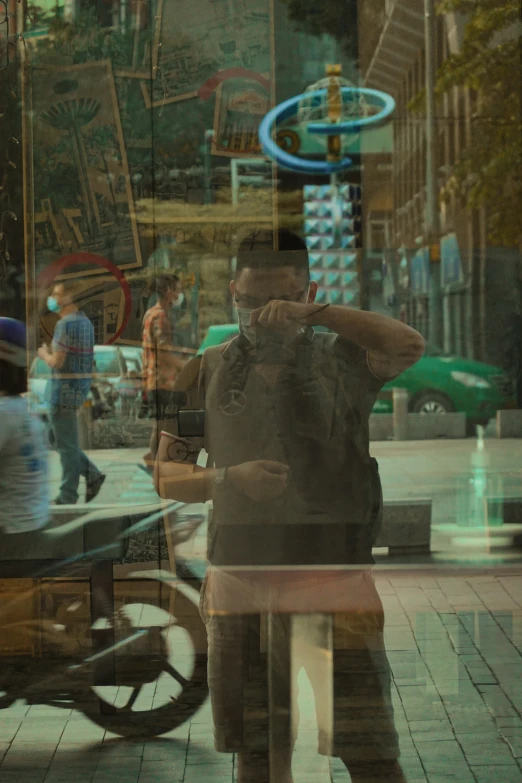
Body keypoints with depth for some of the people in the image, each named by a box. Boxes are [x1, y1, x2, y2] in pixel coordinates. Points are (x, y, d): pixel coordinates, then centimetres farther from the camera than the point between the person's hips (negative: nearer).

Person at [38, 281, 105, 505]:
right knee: (67, 442, 19)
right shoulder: (85, 321, 12)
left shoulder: (66, 324, -18)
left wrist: (44, 354, -1)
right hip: (80, 385, 9)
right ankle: (92, 475, 14)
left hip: (64, 388, -9)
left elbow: (57, 362, -20)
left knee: (66, 444, 0)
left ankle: (67, 496, 7)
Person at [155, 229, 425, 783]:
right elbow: (166, 478, 9)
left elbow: (409, 347, -18)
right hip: (239, 581, 3)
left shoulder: (340, 359, 3)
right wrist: (229, 478, -10)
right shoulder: (210, 372, 9)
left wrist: (313, 315, -22)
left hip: (334, 576, -2)